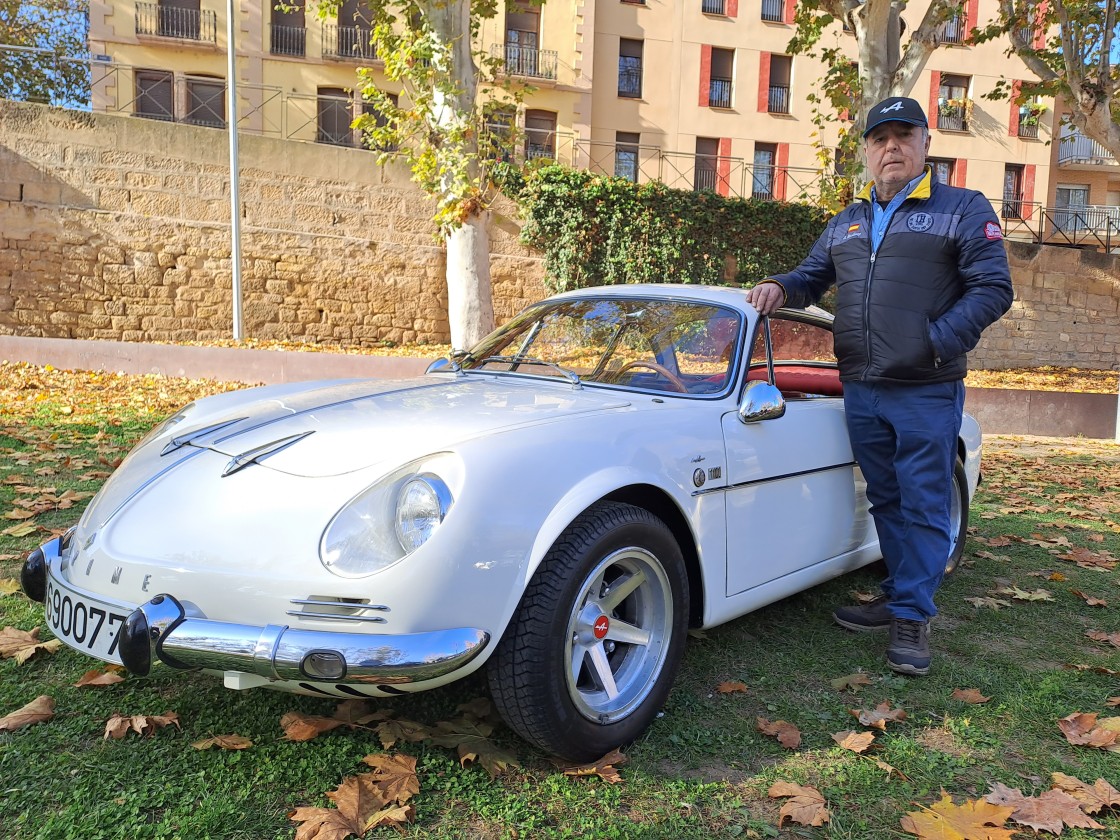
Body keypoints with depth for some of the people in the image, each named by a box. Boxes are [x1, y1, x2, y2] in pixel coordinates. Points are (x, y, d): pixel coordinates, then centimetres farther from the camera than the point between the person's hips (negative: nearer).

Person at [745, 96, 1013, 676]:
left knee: (923, 507, 0)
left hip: (927, 394, -5)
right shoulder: (846, 223, 16)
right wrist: (780, 287, 1)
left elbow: (992, 289, -7)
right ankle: (898, 597, 27)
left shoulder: (964, 210, 0)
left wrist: (937, 342, -19)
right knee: (885, 501, 14)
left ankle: (912, 618, 9)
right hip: (860, 392, 5)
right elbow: (812, 278, 23)